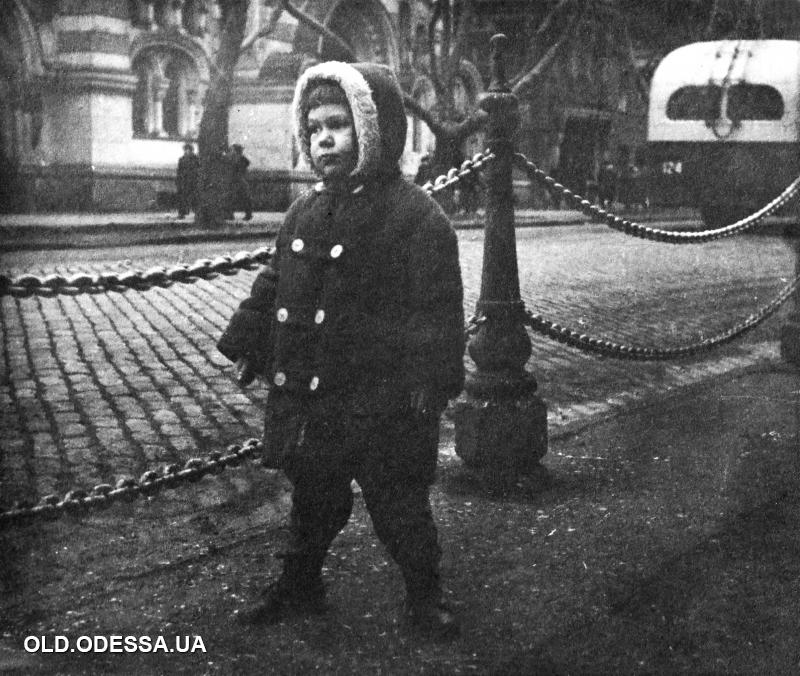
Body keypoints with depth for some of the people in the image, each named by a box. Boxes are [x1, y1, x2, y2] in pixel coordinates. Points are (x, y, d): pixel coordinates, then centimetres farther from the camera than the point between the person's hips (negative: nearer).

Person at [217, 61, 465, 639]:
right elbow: (273, 285, 18)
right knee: (312, 499, 21)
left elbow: (437, 308, -15)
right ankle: (300, 585, 39)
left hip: (381, 398, -6)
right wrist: (246, 343, 16)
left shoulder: (416, 215, -12)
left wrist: (431, 379, -18)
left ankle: (425, 598, 24)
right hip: (306, 393, 6)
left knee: (398, 505, 5)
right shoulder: (305, 213, 9)